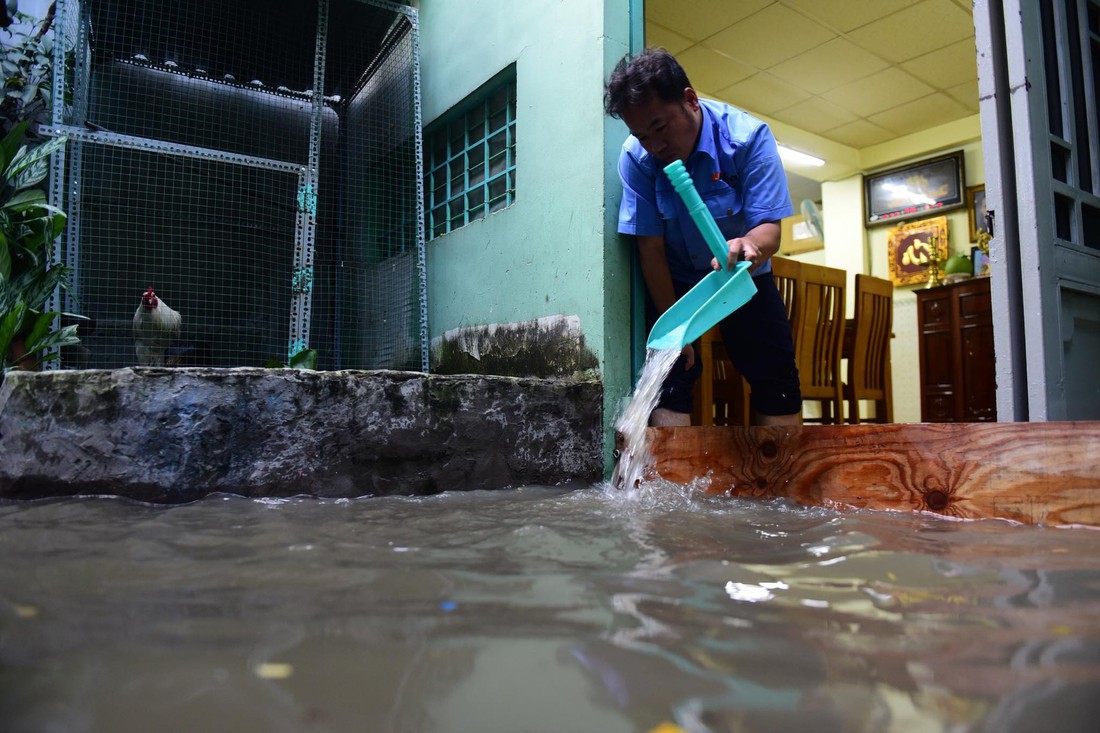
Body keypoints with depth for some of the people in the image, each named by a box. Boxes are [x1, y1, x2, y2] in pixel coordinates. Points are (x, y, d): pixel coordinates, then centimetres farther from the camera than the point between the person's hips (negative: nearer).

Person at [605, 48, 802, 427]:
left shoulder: (747, 136, -23)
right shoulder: (636, 157, -21)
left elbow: (770, 228, -26)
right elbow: (650, 246, -18)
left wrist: (749, 245, -51)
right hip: (674, 281, 0)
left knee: (779, 383, -3)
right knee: (668, 381, -13)